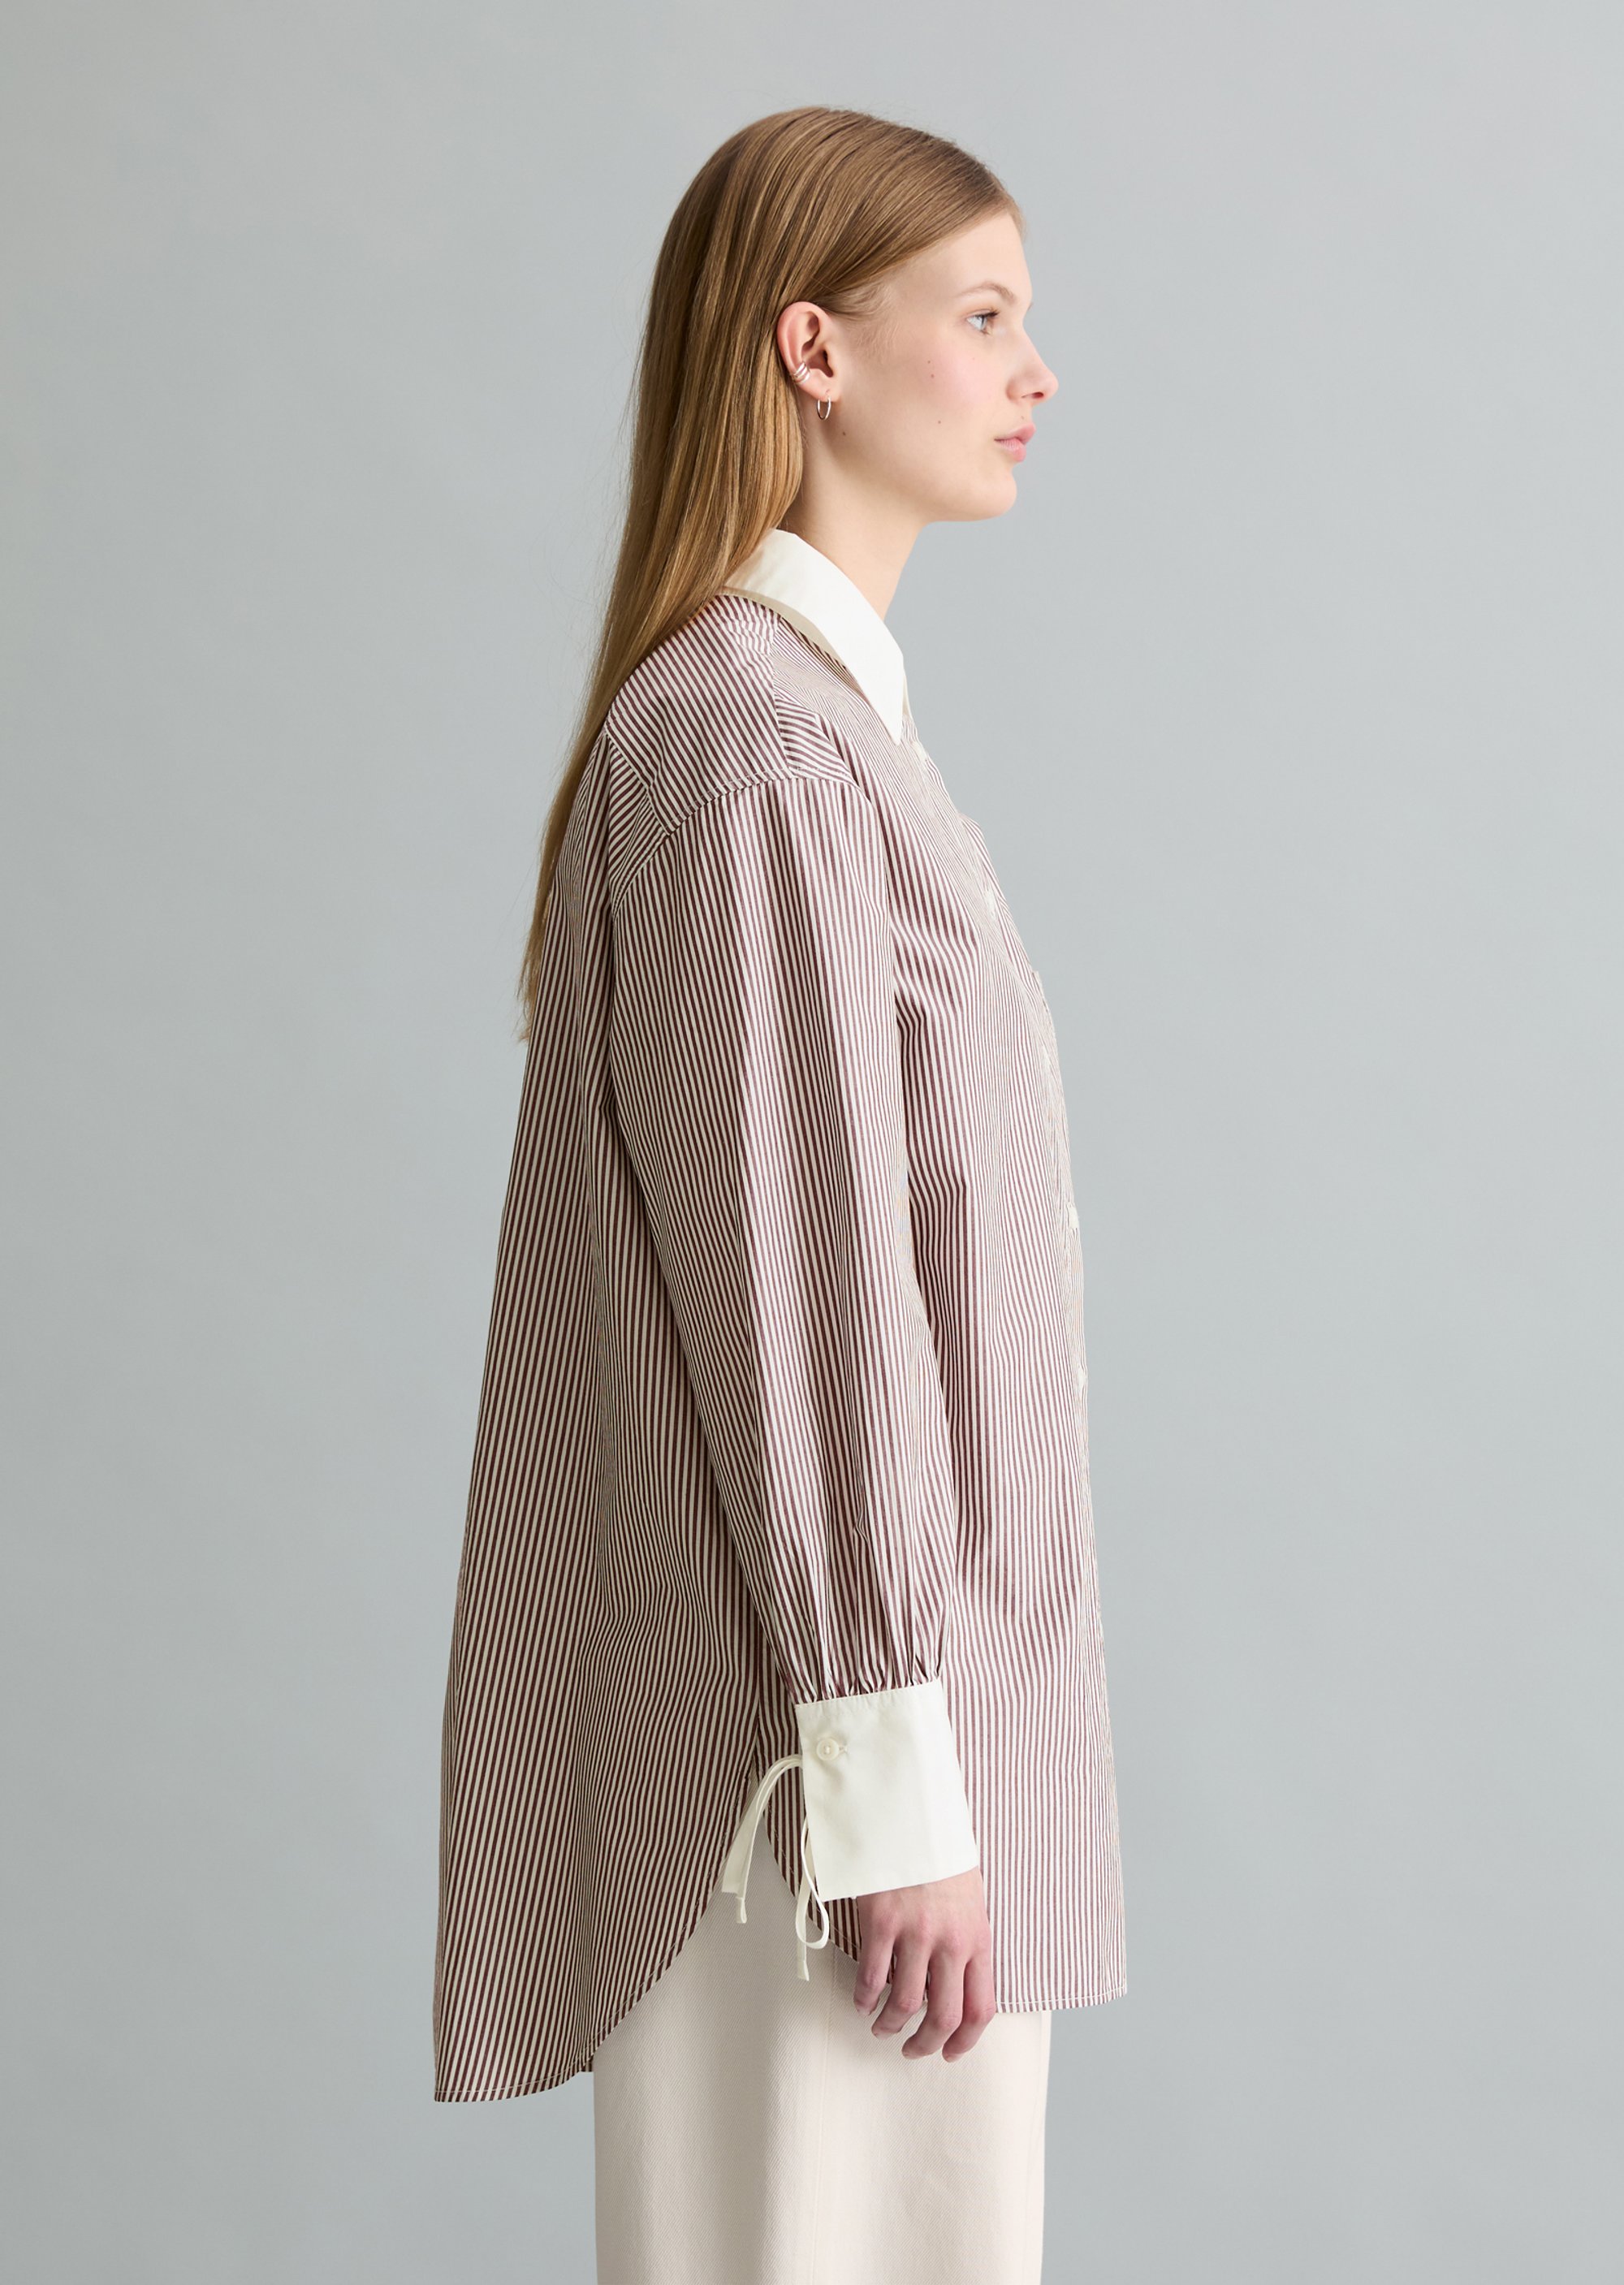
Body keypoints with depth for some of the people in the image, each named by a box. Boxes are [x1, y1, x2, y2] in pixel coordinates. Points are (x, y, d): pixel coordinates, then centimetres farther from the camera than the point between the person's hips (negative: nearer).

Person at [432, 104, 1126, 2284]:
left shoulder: (820, 714, 15)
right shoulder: (753, 740, -15)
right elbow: (801, 1285, -19)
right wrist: (892, 1767, -18)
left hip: (918, 1659, 9)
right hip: (830, 1721, -9)